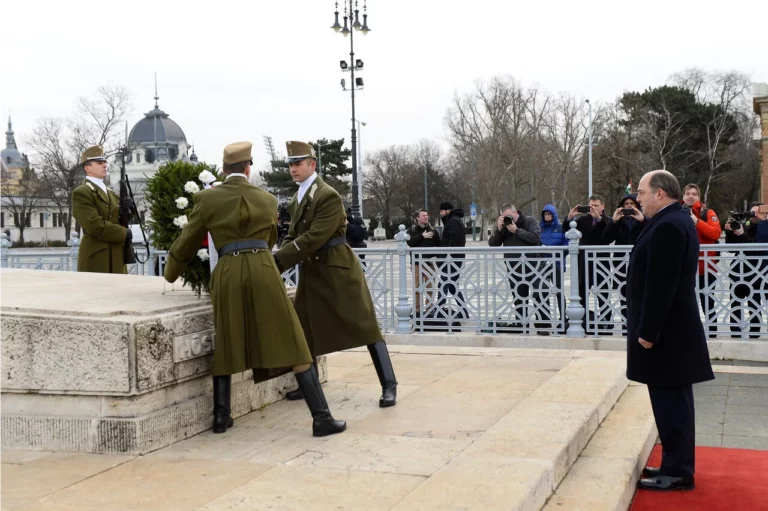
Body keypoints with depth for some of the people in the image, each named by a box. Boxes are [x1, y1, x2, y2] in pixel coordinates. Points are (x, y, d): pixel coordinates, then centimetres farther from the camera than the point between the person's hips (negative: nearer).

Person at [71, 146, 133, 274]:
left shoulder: (111, 194, 20)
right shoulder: (81, 193, -7)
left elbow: (119, 222, 18)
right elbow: (96, 226, -18)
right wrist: (125, 233, -9)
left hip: (116, 258, 8)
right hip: (95, 260, -8)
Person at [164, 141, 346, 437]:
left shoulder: (207, 198, 8)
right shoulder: (267, 199, 14)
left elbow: (187, 243, 16)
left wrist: (171, 274, 33)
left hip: (227, 275, 1)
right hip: (263, 271, 0)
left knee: (226, 346, 18)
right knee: (291, 344, -1)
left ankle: (221, 416, 21)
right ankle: (321, 417, -3)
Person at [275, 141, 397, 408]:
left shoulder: (329, 196, -17)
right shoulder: (298, 198, 12)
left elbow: (314, 238, -24)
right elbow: (294, 235, 13)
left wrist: (279, 260, -24)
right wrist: (278, 259, -6)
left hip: (337, 270, -8)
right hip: (310, 272, 9)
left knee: (364, 325, -5)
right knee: (304, 328, 12)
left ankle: (388, 385, 0)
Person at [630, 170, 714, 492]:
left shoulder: (667, 226, -20)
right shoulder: (674, 221, 14)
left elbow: (661, 286, -24)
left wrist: (647, 331, -20)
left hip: (665, 331, -11)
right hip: (671, 327, 11)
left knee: (671, 402, -3)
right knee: (673, 401, 15)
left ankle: (677, 472, 4)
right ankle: (676, 465, 23)